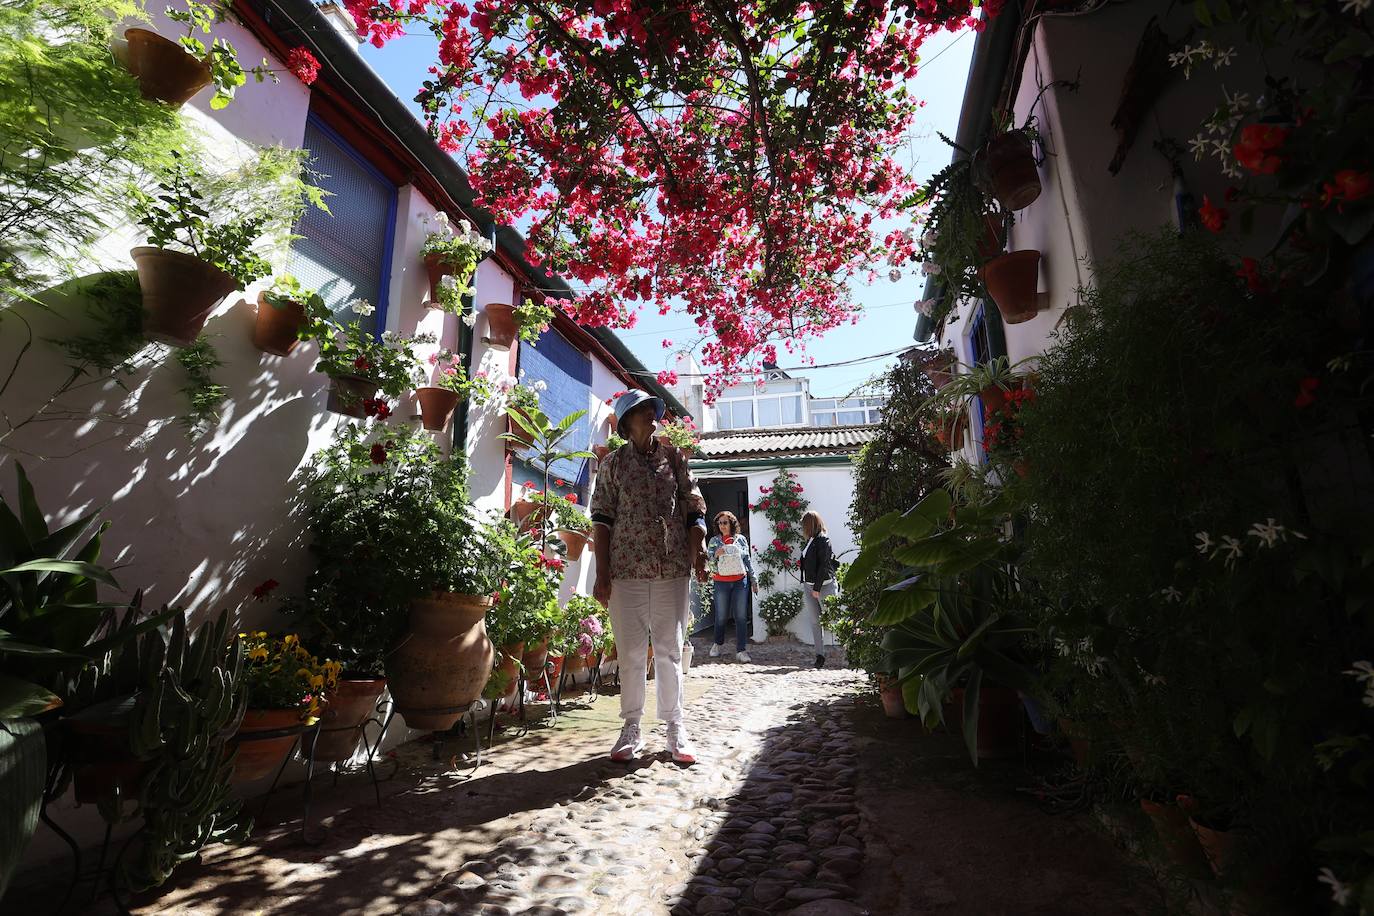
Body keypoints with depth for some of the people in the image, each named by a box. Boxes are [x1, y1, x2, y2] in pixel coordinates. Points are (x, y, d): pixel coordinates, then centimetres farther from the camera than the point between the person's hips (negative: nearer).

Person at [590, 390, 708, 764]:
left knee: (670, 650, 9)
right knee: (630, 652, 7)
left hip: (672, 569, 1)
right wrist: (601, 574, -5)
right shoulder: (613, 463, 5)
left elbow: (694, 510, 8)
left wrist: (698, 552, -6)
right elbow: (601, 519, 1)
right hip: (626, 570, -1)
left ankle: (675, 728, 20)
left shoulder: (674, 458, 10)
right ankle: (631, 729, 21)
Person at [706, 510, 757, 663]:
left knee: (741, 617, -1)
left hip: (740, 581, 1)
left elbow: (748, 560, 10)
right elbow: (709, 562, 1)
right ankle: (718, 644, 30)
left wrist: (754, 581, 9)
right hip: (721, 583, 0)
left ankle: (740, 651, 6)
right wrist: (716, 555, -21)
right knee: (721, 616, 7)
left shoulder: (741, 539, 6)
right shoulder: (714, 540, 4)